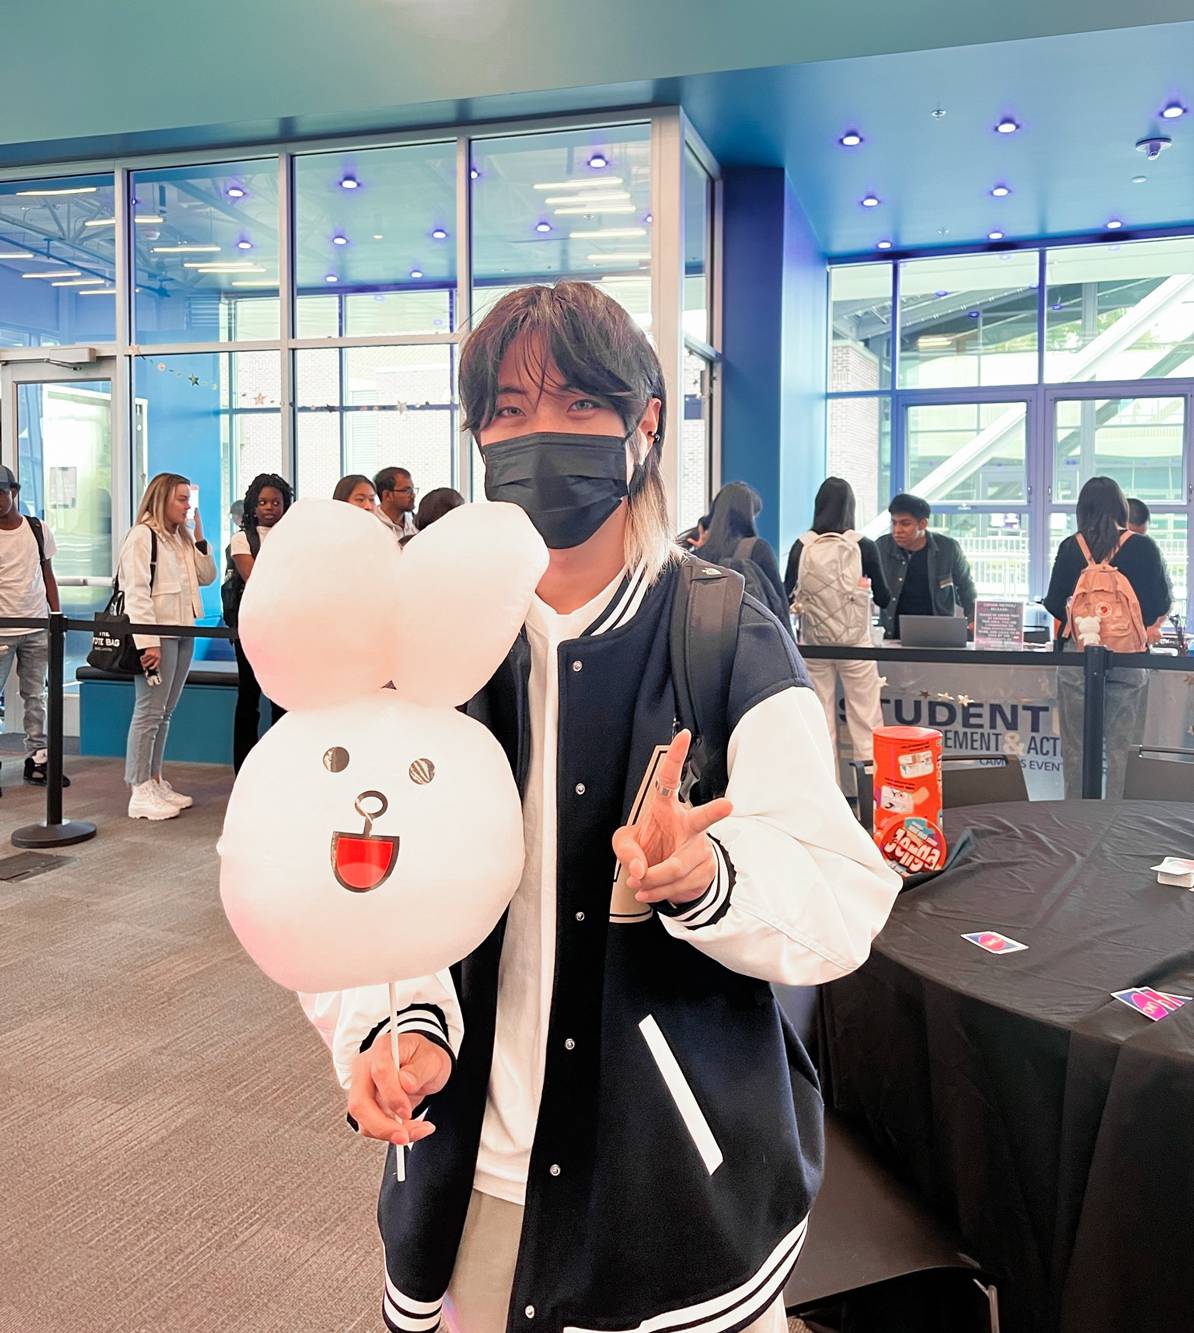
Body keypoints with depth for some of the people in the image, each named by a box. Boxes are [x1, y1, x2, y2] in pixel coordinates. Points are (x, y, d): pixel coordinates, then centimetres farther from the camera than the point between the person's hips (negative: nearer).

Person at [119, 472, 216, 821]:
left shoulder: (182, 537, 16)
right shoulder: (142, 535, -10)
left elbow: (207, 577, 16)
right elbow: (137, 592, -16)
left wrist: (199, 537, 5)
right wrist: (148, 642, -22)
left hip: (182, 633, 9)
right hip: (157, 635, -8)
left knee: (165, 712, 12)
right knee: (149, 712, -7)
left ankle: (155, 782, 20)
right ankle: (140, 793, -3)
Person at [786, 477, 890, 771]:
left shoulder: (801, 547, -3)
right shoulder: (863, 547, -6)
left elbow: (787, 595, 4)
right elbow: (883, 599, 1)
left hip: (814, 643, 2)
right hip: (855, 642, -2)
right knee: (865, 722, 4)